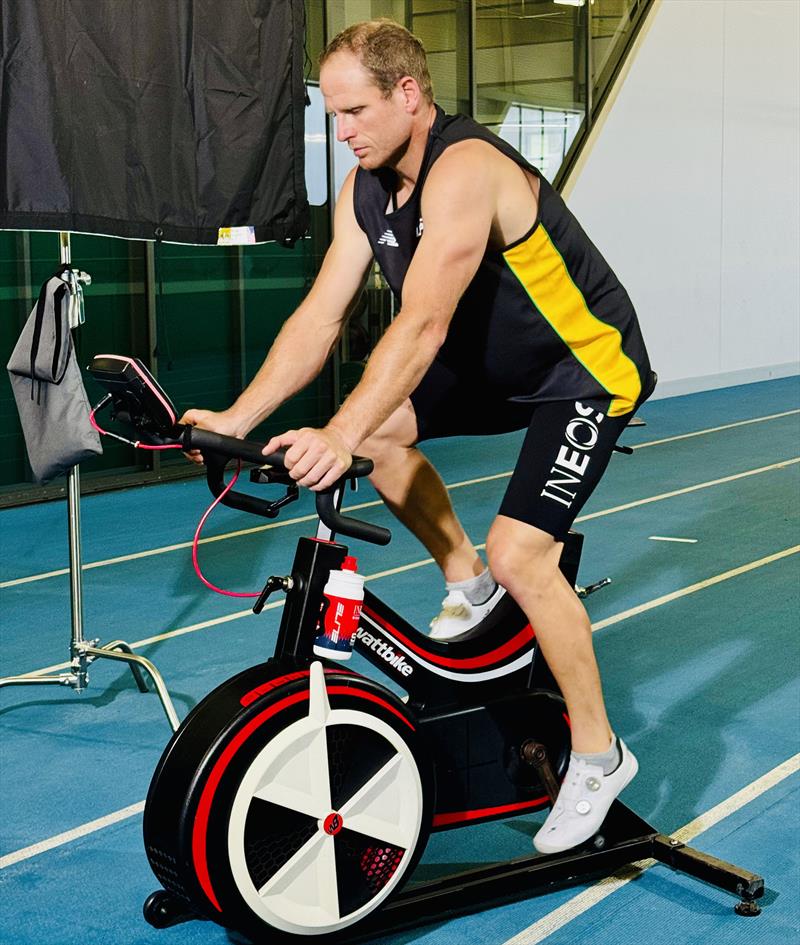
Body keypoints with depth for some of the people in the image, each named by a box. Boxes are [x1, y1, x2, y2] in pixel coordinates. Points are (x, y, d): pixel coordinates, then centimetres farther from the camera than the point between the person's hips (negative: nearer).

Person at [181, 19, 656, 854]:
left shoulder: (465, 171, -30)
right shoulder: (365, 189, -4)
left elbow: (423, 323, -41)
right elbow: (321, 315, -8)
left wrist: (339, 436, -50)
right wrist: (236, 418, -18)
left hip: (585, 369, -8)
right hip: (495, 366, 9)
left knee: (518, 552, -19)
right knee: (379, 426, -5)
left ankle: (597, 755, -1)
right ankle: (466, 581, 17)